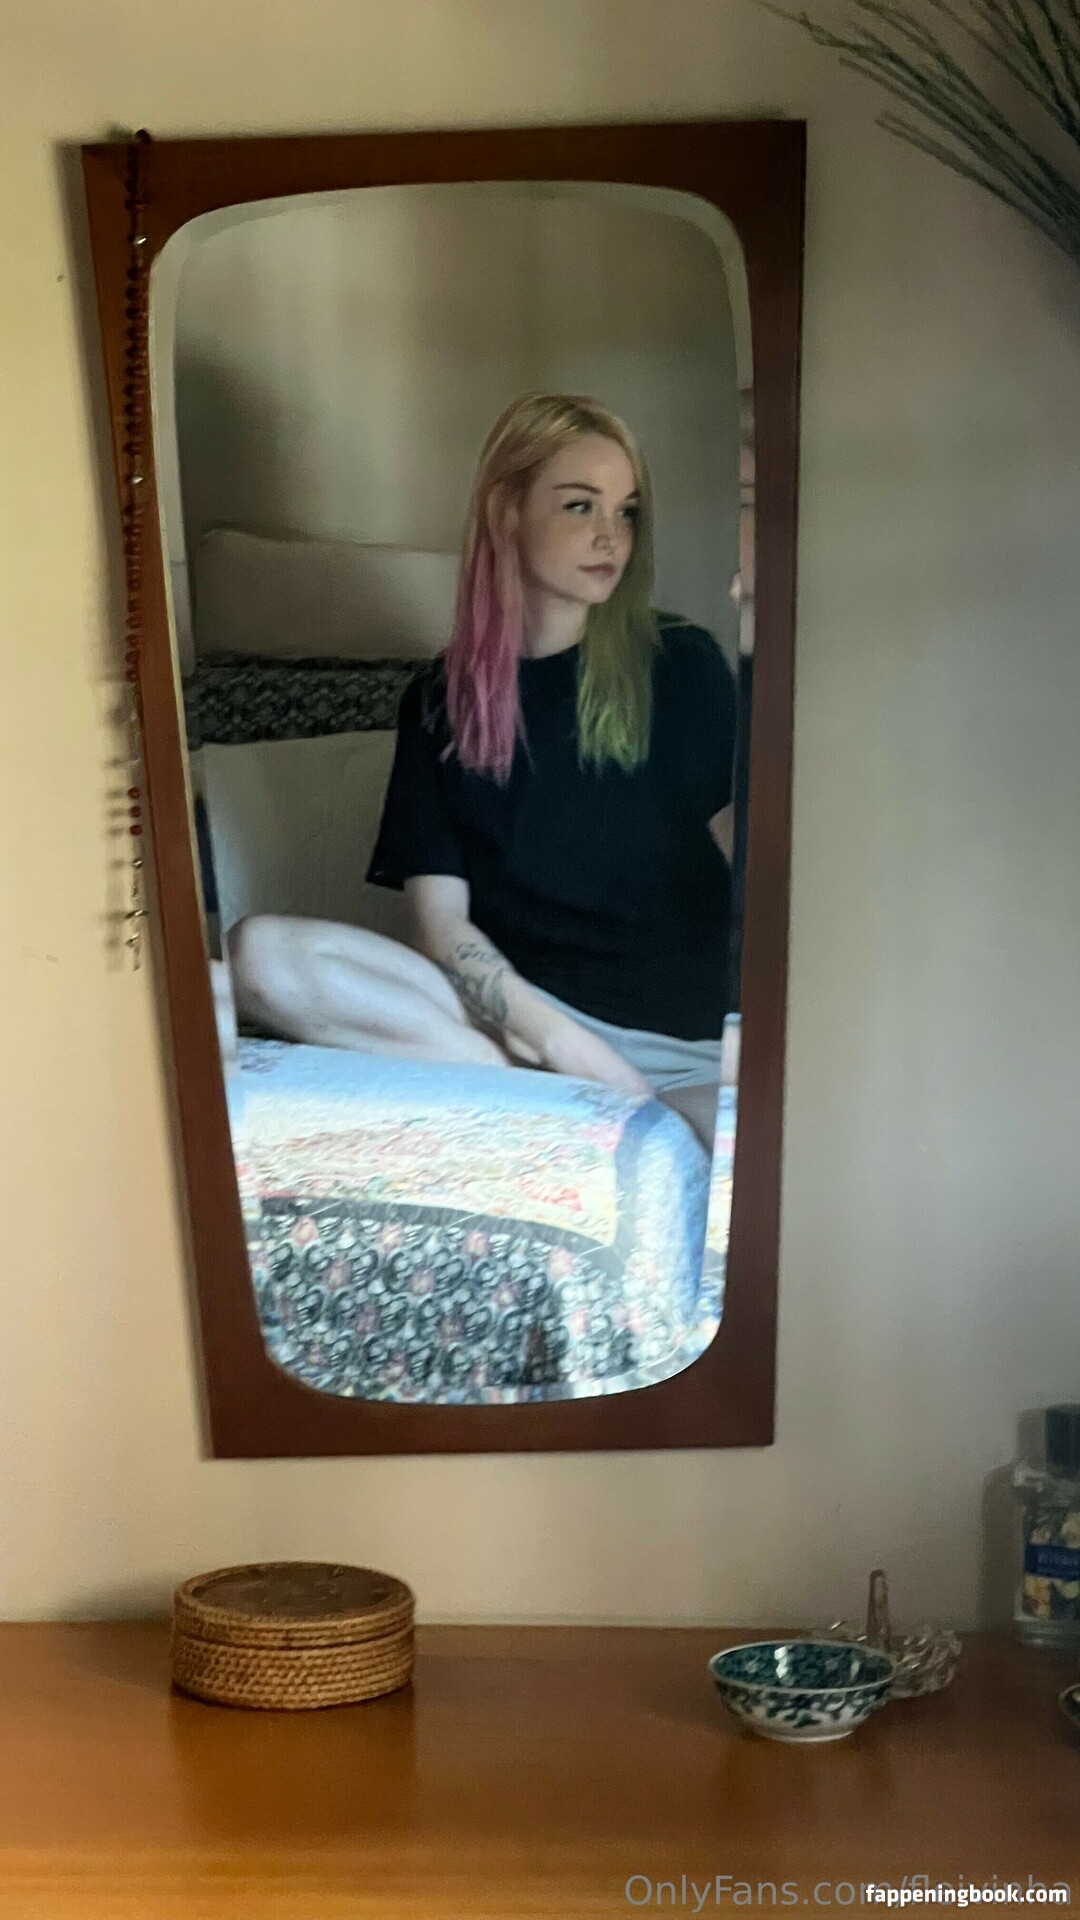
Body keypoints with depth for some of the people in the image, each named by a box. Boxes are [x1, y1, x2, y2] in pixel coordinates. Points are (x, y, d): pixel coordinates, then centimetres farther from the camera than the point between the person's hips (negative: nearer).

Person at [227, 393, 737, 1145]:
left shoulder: (681, 666, 6)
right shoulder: (442, 698, 9)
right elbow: (442, 921, 1)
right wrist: (555, 1038, -16)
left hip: (679, 1026, -2)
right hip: (511, 1010, 3)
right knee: (261, 951, -24)